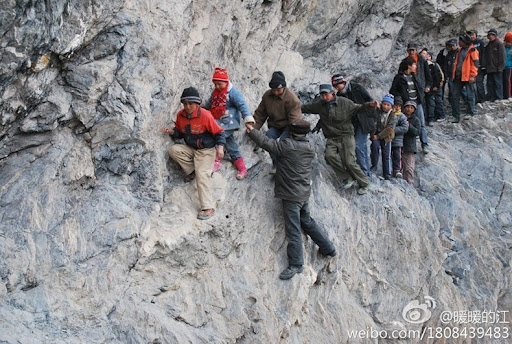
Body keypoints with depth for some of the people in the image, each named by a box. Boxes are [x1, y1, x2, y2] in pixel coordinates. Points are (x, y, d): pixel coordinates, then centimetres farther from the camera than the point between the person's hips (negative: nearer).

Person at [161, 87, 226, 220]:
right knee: (173, 150, -18)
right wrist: (172, 131, -10)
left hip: (206, 150, -6)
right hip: (190, 148, 6)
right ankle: (193, 171, -3)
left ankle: (208, 208, -17)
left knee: (202, 175, -19)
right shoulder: (181, 115, -3)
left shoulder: (205, 115, -19)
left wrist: (220, 147, -27)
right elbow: (180, 132, 12)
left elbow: (219, 132, -12)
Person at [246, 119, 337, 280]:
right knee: (307, 222, 24)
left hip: (291, 195, -8)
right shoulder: (310, 147, 3)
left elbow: (266, 142, -11)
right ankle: (328, 248, 33)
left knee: (293, 230, -1)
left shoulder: (287, 145, -19)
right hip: (304, 193, 8)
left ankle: (295, 264, 6)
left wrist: (252, 131, 4)